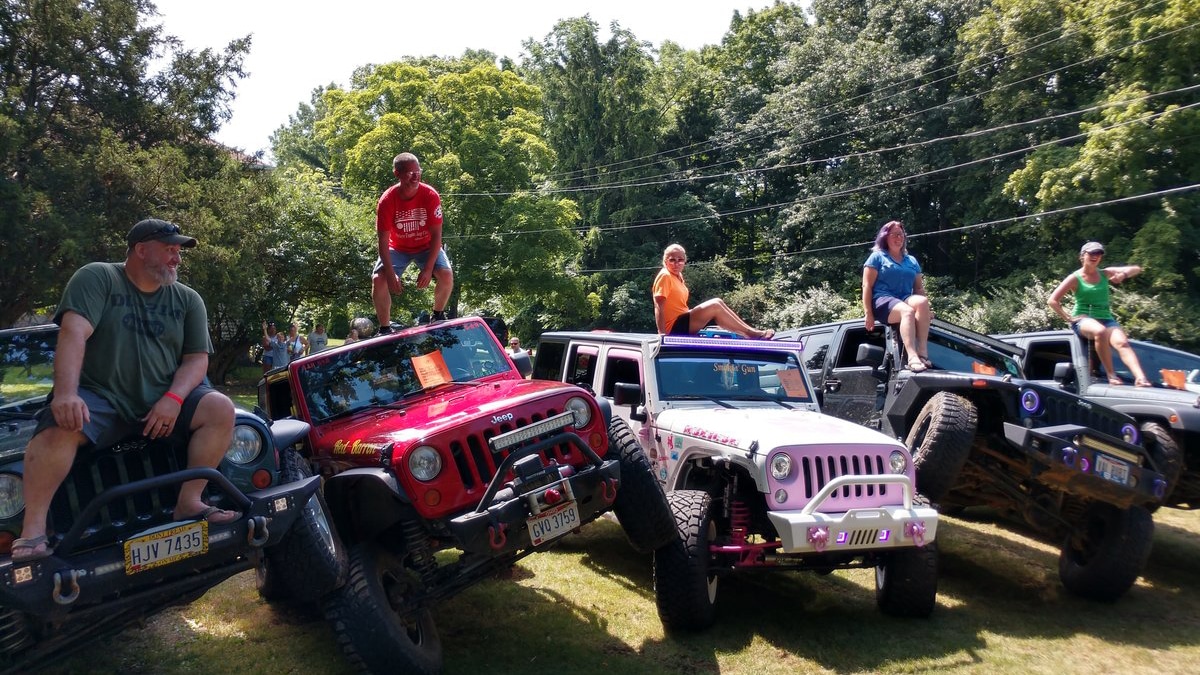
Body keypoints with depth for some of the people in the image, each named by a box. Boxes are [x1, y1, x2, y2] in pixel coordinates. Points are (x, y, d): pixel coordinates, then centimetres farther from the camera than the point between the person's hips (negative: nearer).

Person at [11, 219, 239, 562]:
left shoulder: (188, 299, 8)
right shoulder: (96, 278, -2)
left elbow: (197, 358, 3)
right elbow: (73, 333, -17)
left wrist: (173, 398, -18)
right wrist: (66, 393, -33)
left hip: (163, 399, 3)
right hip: (99, 397, -3)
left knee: (220, 409, -21)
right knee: (60, 426, -33)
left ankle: (190, 502, -17)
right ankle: (33, 530, -26)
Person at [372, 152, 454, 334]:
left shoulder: (430, 196, -24)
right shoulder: (387, 201, -24)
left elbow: (436, 234, -21)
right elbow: (383, 240, -21)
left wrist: (428, 269, -27)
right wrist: (391, 274, -29)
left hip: (426, 247, 0)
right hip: (397, 248, 0)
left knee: (446, 275, -24)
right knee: (378, 280, -21)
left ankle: (438, 316, 3)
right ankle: (385, 328, -4)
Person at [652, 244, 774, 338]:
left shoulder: (678, 276, 14)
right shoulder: (665, 276, -14)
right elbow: (659, 306, -22)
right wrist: (662, 333, -28)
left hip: (682, 321, 9)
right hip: (674, 327, -9)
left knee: (718, 302, 3)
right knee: (714, 306, -16)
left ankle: (751, 331, -1)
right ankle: (751, 333, -9)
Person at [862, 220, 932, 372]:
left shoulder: (912, 261, 25)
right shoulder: (877, 257, 10)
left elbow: (919, 288, 21)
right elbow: (867, 286, 1)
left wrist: (926, 309, 2)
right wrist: (868, 313, -10)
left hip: (905, 300, 4)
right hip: (883, 300, -4)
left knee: (922, 301, -33)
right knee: (908, 311, -37)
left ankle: (923, 352, -40)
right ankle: (912, 357, -53)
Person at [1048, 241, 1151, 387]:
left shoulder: (1105, 274, 13)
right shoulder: (1075, 278, 2)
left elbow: (1136, 269, 9)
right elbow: (1052, 301, -1)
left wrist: (1123, 274, -12)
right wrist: (1068, 318, -7)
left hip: (1106, 319, 4)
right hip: (1083, 319, -4)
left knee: (1122, 342, -28)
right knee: (1100, 331, -39)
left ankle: (1140, 378, -43)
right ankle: (1111, 374, -31)